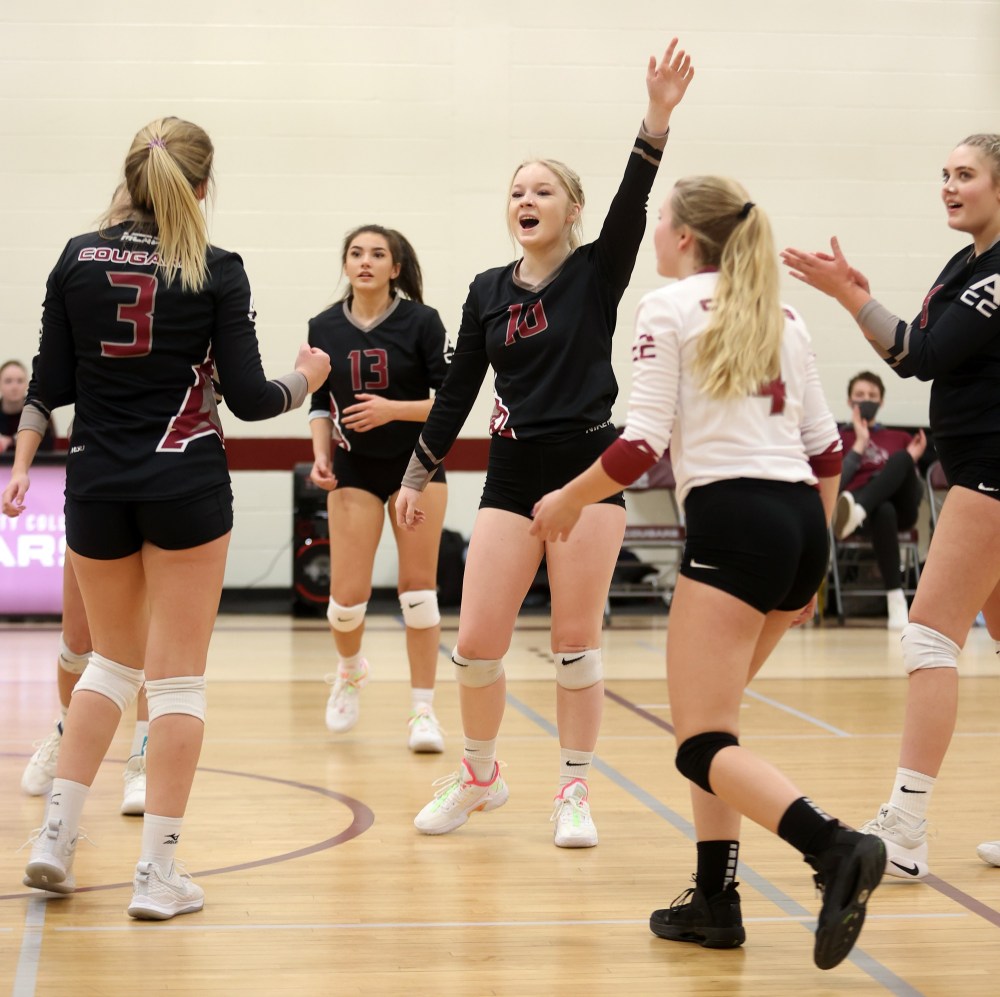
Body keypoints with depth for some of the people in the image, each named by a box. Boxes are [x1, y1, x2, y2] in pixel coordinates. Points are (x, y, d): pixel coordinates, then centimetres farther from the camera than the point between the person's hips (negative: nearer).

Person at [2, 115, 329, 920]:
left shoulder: (78, 258, 2)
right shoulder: (217, 271, -6)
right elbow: (247, 398, -6)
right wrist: (307, 379, 12)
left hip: (96, 485, 4)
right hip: (186, 483, -3)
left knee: (115, 658, 21)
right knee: (178, 676, 2)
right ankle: (157, 873, 2)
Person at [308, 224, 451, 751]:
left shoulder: (421, 321, -8)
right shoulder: (324, 327, 0)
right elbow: (320, 403, 9)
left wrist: (394, 409, -22)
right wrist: (321, 454, -6)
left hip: (418, 465, -2)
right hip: (354, 471, 2)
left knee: (418, 587, -3)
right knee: (347, 594, -4)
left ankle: (422, 710, 7)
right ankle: (350, 669, 29)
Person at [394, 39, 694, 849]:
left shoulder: (598, 272, -1)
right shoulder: (488, 291, 8)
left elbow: (633, 204, -19)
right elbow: (458, 389, 12)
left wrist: (658, 118, -33)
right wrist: (419, 474, 11)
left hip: (588, 467, -3)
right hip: (512, 474, 3)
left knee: (576, 642, 1)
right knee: (476, 644, -1)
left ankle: (575, 794, 14)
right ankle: (480, 775, 21)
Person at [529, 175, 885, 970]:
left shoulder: (670, 307, -1)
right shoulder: (780, 316, 18)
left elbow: (644, 443, -8)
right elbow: (826, 448, 17)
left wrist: (566, 501, 7)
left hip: (732, 522, -8)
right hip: (800, 521, 8)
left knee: (703, 746, -8)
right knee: (706, 715, 19)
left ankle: (837, 850, -29)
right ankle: (716, 901, 15)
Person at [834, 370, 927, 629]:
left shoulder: (899, 438, 28)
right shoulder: (840, 437, 19)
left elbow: (916, 492, 21)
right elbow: (834, 482, 0)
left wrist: (913, 460, 2)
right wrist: (860, 443, -2)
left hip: (902, 507, 3)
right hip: (872, 510, -2)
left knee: (900, 459, -30)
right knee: (883, 511, -43)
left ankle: (857, 509, -58)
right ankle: (896, 601, -54)